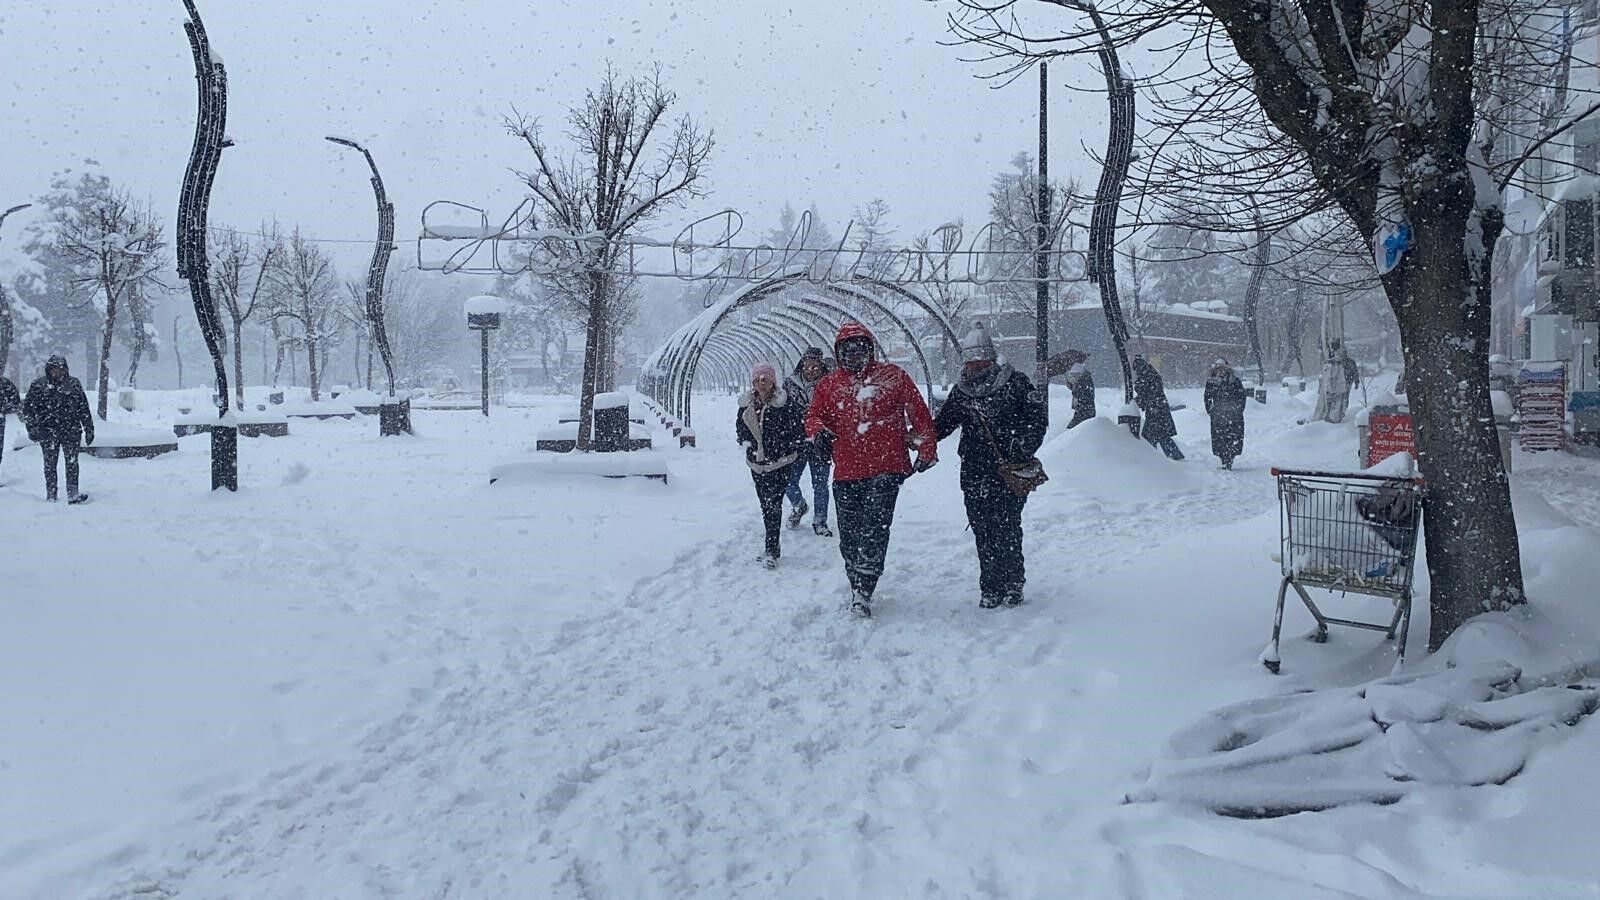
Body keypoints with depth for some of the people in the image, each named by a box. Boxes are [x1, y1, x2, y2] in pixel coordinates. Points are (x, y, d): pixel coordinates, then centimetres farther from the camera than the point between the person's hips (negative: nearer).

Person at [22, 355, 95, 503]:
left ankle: (73, 494, -11)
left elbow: (84, 409, 12)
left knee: (72, 462, -8)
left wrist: (89, 429, 11)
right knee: (50, 463, 4)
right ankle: (51, 496, 10)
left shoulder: (74, 384, 9)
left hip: (71, 430, 0)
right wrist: (32, 428, -4)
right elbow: (28, 409, 5)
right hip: (48, 431, 0)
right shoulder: (38, 385, 5)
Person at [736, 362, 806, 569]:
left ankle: (771, 551, -10)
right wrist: (746, 442, 1)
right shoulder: (747, 404, 5)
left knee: (773, 503, -12)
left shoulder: (785, 403, -11)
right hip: (757, 462, 6)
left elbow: (800, 424, -8)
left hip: (781, 462, -6)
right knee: (765, 504, 12)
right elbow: (740, 426, 19)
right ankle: (772, 547, 23)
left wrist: (788, 447, -14)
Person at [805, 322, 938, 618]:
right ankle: (856, 585, 23)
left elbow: (918, 413, 7)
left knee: (875, 527, -15)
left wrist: (926, 449, 5)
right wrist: (818, 430, -12)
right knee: (849, 534, 7)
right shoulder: (828, 385, 11)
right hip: (846, 472, 3)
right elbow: (813, 417, 12)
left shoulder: (893, 376, 5)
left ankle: (863, 590, -15)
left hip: (886, 468, -3)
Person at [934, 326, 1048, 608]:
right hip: (974, 474, 4)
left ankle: (1012, 585, 8)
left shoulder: (1015, 383, 1)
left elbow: (1038, 416, -1)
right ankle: (990, 588, 11)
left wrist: (1024, 445, -14)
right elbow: (940, 425, 19)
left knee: (1007, 528, -6)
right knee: (983, 531, 3)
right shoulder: (961, 393, 13)